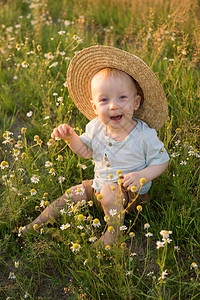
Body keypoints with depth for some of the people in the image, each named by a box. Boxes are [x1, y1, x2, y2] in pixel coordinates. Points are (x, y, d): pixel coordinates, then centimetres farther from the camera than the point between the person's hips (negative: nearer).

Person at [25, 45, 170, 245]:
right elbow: (86, 151, 6)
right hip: (100, 185, 6)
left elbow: (162, 161, -12)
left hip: (131, 192, -5)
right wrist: (70, 137, -12)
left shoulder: (144, 135, -25)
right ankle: (37, 224, 22)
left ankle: (113, 231, -8)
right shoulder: (96, 127, -11)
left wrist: (142, 176, -29)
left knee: (109, 193, -32)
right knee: (71, 194, 4)